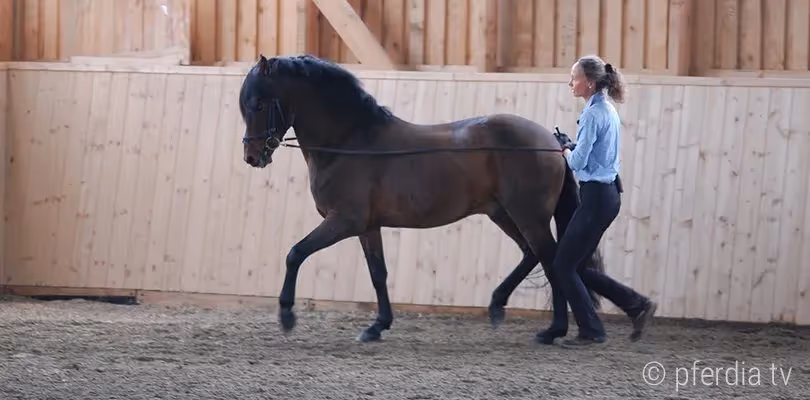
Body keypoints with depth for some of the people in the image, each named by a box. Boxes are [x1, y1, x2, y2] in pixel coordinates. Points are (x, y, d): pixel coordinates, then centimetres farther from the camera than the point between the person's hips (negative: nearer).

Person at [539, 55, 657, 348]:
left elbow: (578, 162, -18)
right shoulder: (607, 110, 13)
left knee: (564, 266, 1)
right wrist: (571, 147, 8)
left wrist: (565, 148, 2)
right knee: (575, 266, 13)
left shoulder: (593, 115, -17)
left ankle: (591, 331, 9)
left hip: (597, 197, -10)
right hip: (605, 194, 10)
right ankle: (637, 305, 12)